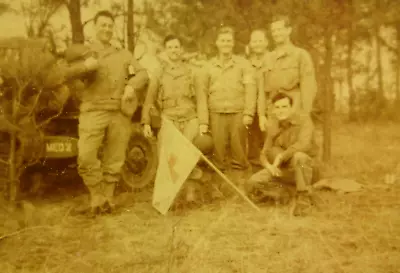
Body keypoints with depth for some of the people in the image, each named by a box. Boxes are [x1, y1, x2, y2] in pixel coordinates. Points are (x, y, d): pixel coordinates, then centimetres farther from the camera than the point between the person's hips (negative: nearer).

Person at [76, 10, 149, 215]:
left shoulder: (123, 54, 20)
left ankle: (108, 198, 15)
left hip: (119, 114, 2)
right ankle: (96, 197, -2)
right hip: (93, 111, -2)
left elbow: (143, 73, 11)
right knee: (86, 157, -17)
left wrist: (131, 86, -10)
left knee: (114, 160, 3)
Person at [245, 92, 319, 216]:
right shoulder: (272, 128, 2)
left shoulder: (304, 120, -14)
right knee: (252, 184, -15)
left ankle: (304, 198, -22)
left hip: (304, 167, -4)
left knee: (299, 156, -40)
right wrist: (269, 166, -22)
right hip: (282, 169, 4)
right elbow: (264, 154, 1)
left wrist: (280, 156, -30)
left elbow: (304, 144, -32)